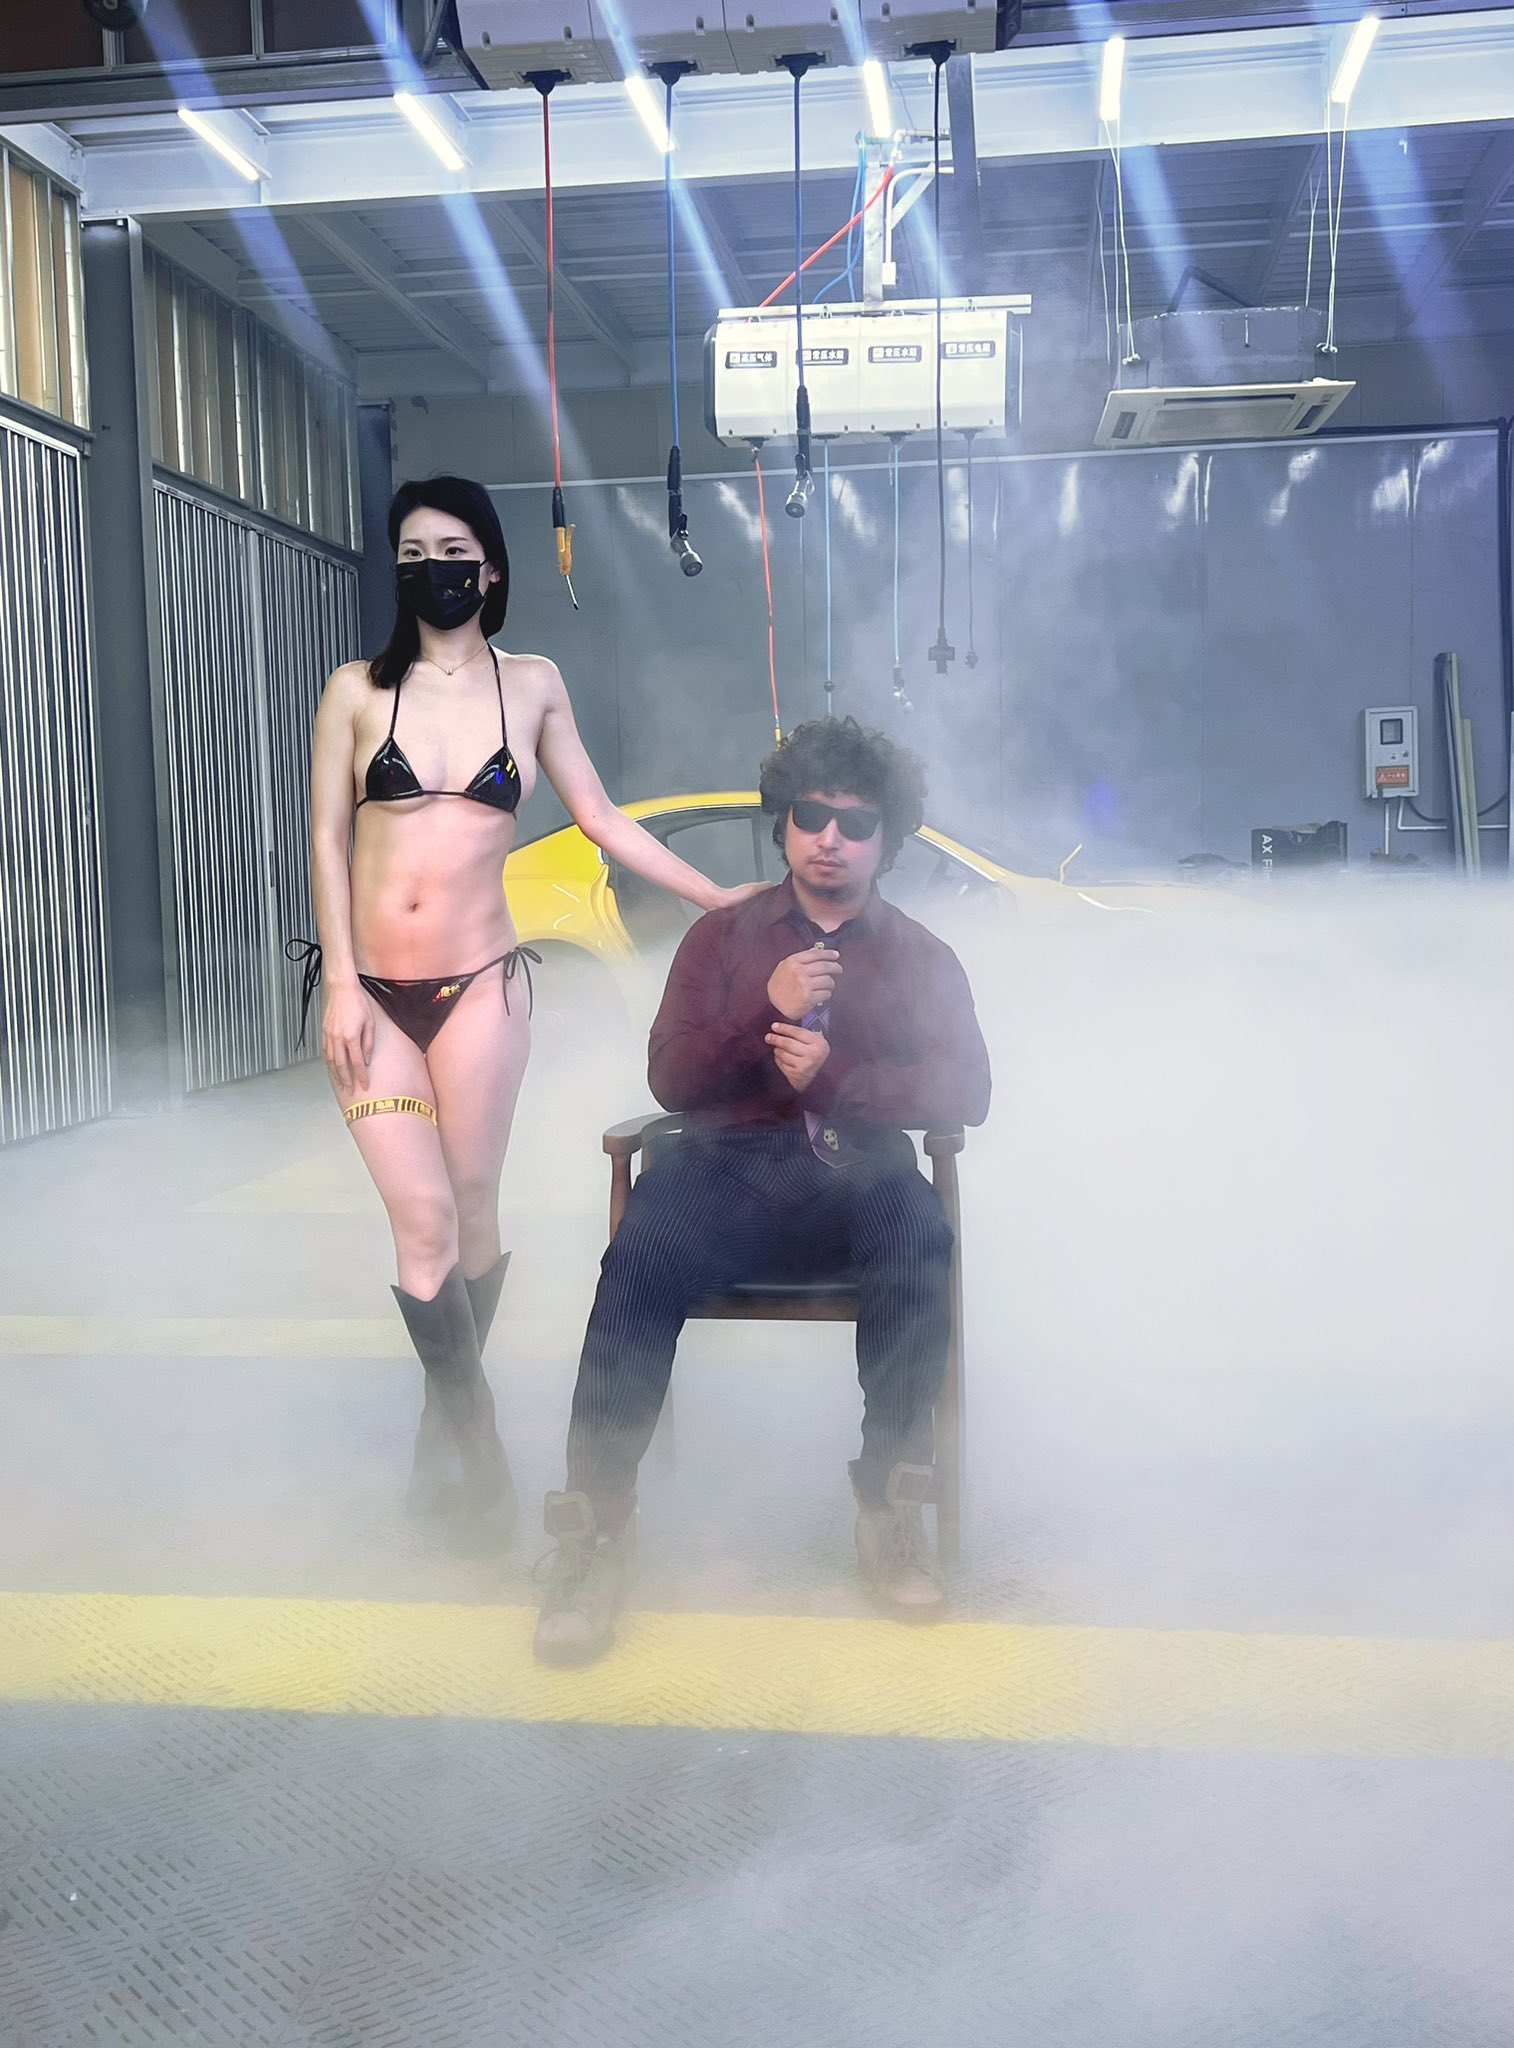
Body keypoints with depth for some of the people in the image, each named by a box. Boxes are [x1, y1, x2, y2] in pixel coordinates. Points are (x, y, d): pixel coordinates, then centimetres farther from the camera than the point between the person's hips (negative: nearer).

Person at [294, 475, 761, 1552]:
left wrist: (717, 897, 9)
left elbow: (600, 817, 11)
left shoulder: (532, 684, 6)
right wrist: (342, 984, -6)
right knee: (424, 1220, -6)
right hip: (370, 988, 0)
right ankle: (480, 1445, 9)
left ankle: (442, 1429, 26)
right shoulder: (358, 689, 4)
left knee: (473, 1211, 4)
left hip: (480, 985, 0)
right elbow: (328, 838, 2)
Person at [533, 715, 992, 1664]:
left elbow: (966, 1092, 3)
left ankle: (892, 1507, -26)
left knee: (919, 1229, -36)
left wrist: (835, 1076, -11)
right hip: (733, 1164, 0)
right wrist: (767, 1012, -10)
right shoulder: (724, 936, 18)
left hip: (859, 1169, 0)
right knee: (644, 1254, -33)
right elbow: (670, 1076, 7)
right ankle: (597, 1524, -28)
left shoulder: (922, 957, 18)